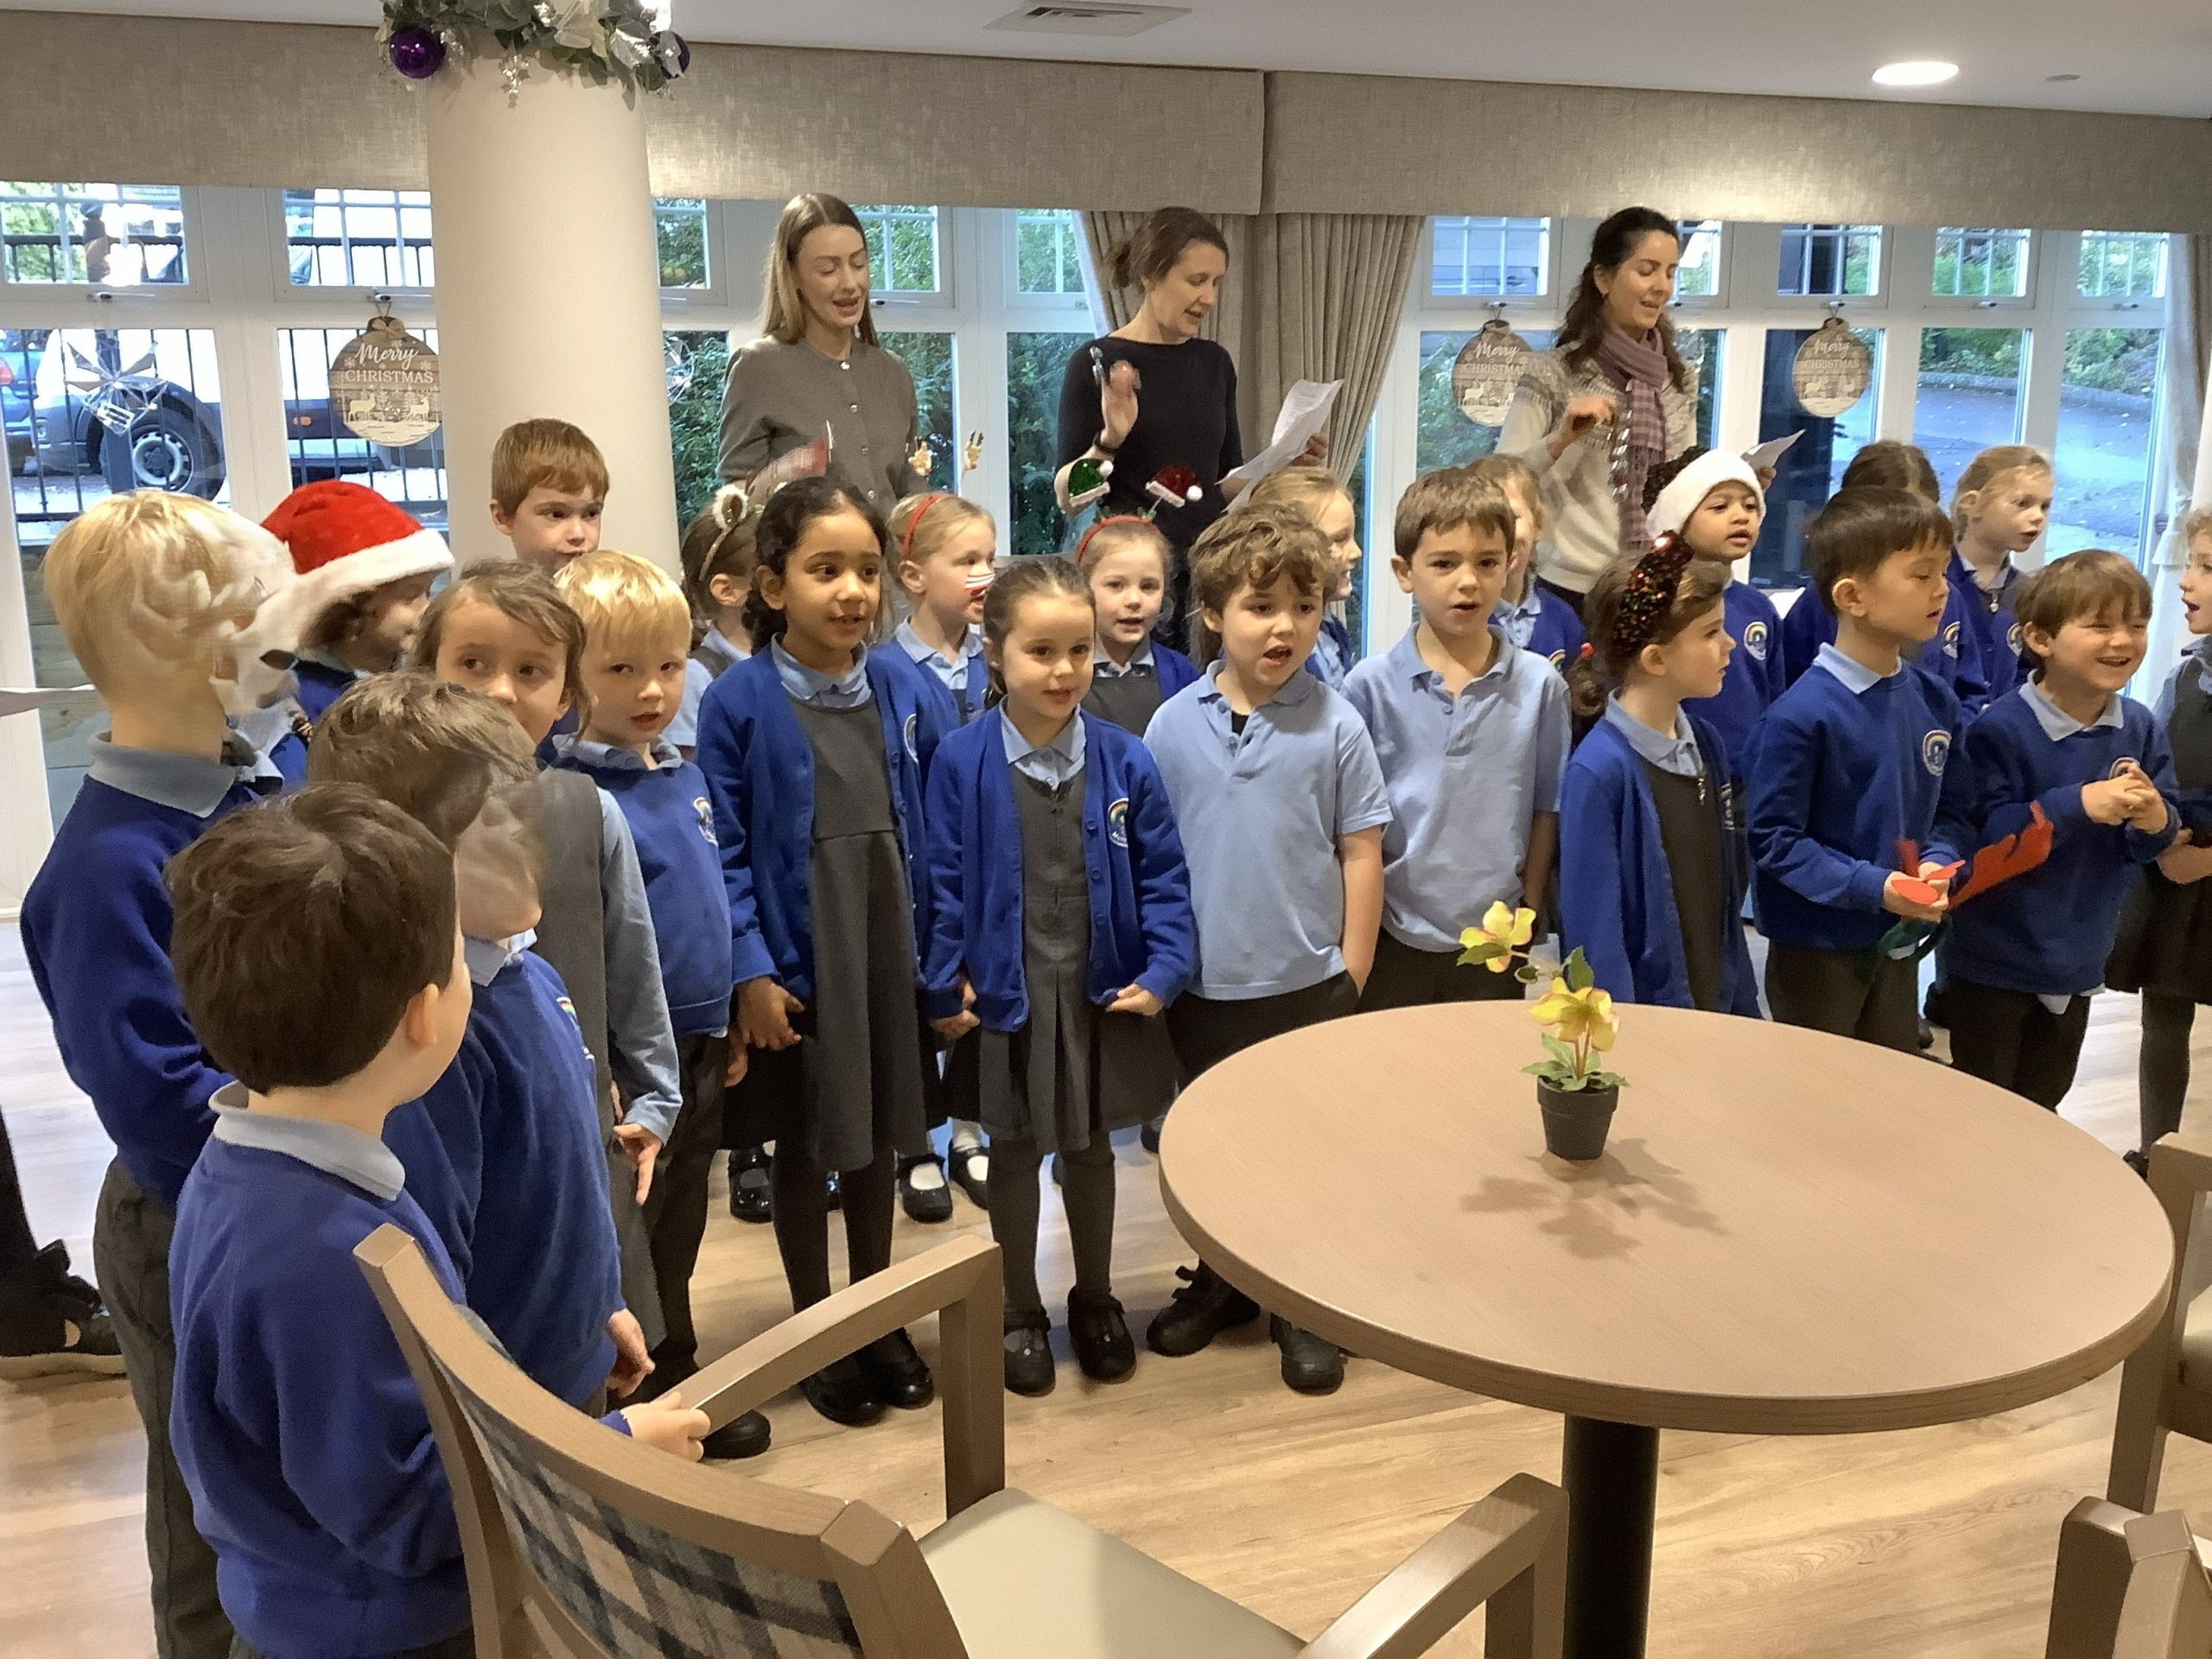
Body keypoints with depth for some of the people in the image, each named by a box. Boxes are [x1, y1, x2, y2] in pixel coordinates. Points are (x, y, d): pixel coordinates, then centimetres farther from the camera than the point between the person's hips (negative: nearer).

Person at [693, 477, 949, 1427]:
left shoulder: (903, 691, 0)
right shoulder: (739, 702, -11)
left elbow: (935, 829, 5)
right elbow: (725, 851, -10)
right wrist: (751, 971, -14)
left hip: (890, 955, 4)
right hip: (797, 960, -3)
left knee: (878, 1139, 17)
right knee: (805, 1148, 12)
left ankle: (879, 1320, 35)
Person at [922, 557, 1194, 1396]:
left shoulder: (1124, 760, -9)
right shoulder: (960, 761, -12)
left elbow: (1163, 878, -4)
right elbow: (945, 883, -8)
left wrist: (1162, 971, -12)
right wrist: (945, 985, -8)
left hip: (1101, 992, 2)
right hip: (1005, 994, -1)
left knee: (1090, 1146, 19)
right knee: (1013, 1155, 16)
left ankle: (1095, 1299, 40)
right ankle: (1021, 1313, 34)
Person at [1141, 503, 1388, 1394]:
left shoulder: (1335, 725, -8)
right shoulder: (1172, 725, -3)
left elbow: (1361, 855, -4)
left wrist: (1350, 975, -4)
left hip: (1309, 986, -2)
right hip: (1204, 987, 2)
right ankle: (1220, 1281, 38)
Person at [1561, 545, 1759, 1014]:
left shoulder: (1708, 745, 2)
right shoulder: (1600, 770, -20)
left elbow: (1727, 894, 8)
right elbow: (1592, 927, -17)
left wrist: (1743, 1005, 9)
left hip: (1714, 1012, 6)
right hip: (1642, 1024, -6)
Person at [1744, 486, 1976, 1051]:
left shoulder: (1935, 702, -1)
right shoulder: (1803, 713, -21)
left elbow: (1953, 812, 9)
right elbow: (1774, 839, -19)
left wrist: (1939, 864, -11)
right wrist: (1873, 887, -23)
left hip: (1898, 942, 6)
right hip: (1814, 952, -6)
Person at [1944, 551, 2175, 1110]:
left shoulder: (2141, 728, -3)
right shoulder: (2001, 729, -22)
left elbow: (2153, 842, 1)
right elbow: (1985, 836, -26)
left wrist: (2156, 821, -22)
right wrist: (2078, 805, -34)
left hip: (2078, 961, 6)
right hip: (1994, 960, -5)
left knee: (2041, 1107, 23)